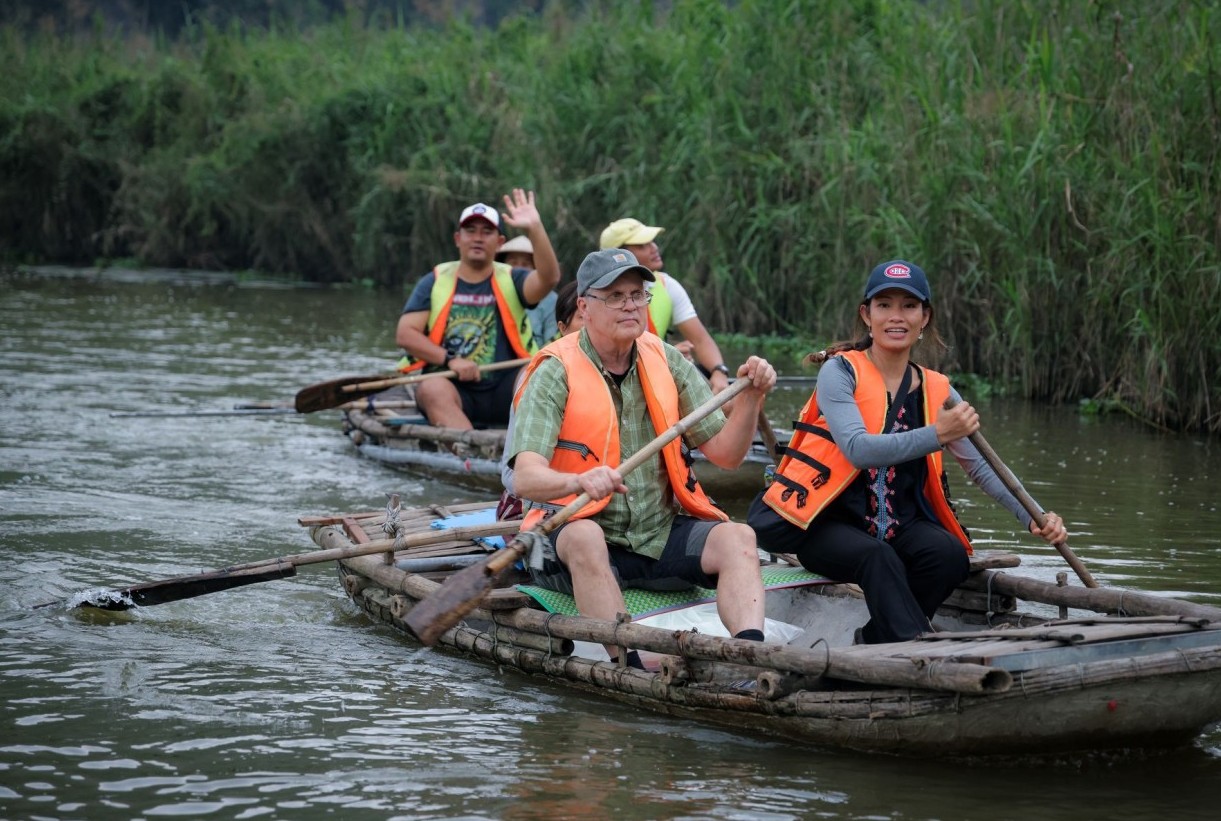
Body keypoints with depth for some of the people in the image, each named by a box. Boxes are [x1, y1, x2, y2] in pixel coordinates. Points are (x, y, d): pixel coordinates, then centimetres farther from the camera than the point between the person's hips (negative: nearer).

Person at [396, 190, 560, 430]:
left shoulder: (511, 281, 10)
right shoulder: (435, 282, 10)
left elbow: (549, 278, -11)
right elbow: (405, 334, 2)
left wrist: (535, 229, -23)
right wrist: (449, 359, -11)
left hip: (504, 394, 1)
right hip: (452, 386, -1)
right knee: (432, 389, -33)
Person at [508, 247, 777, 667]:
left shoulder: (666, 362, 6)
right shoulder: (555, 374, -9)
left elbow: (724, 454, 5)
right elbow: (525, 478, -22)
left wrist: (751, 398, -12)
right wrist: (581, 481, -43)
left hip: (660, 535, 4)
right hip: (574, 536, -4)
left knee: (738, 537, -20)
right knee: (585, 538, -36)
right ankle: (631, 670, -44)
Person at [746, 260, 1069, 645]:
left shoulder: (937, 392, 7)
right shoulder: (841, 372, -8)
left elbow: (981, 468, 6)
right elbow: (858, 450, -23)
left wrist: (1032, 518, -9)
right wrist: (937, 434, -32)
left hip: (898, 524, 5)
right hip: (825, 524, -5)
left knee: (951, 555, -24)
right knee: (879, 559, -34)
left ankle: (874, 640, -7)